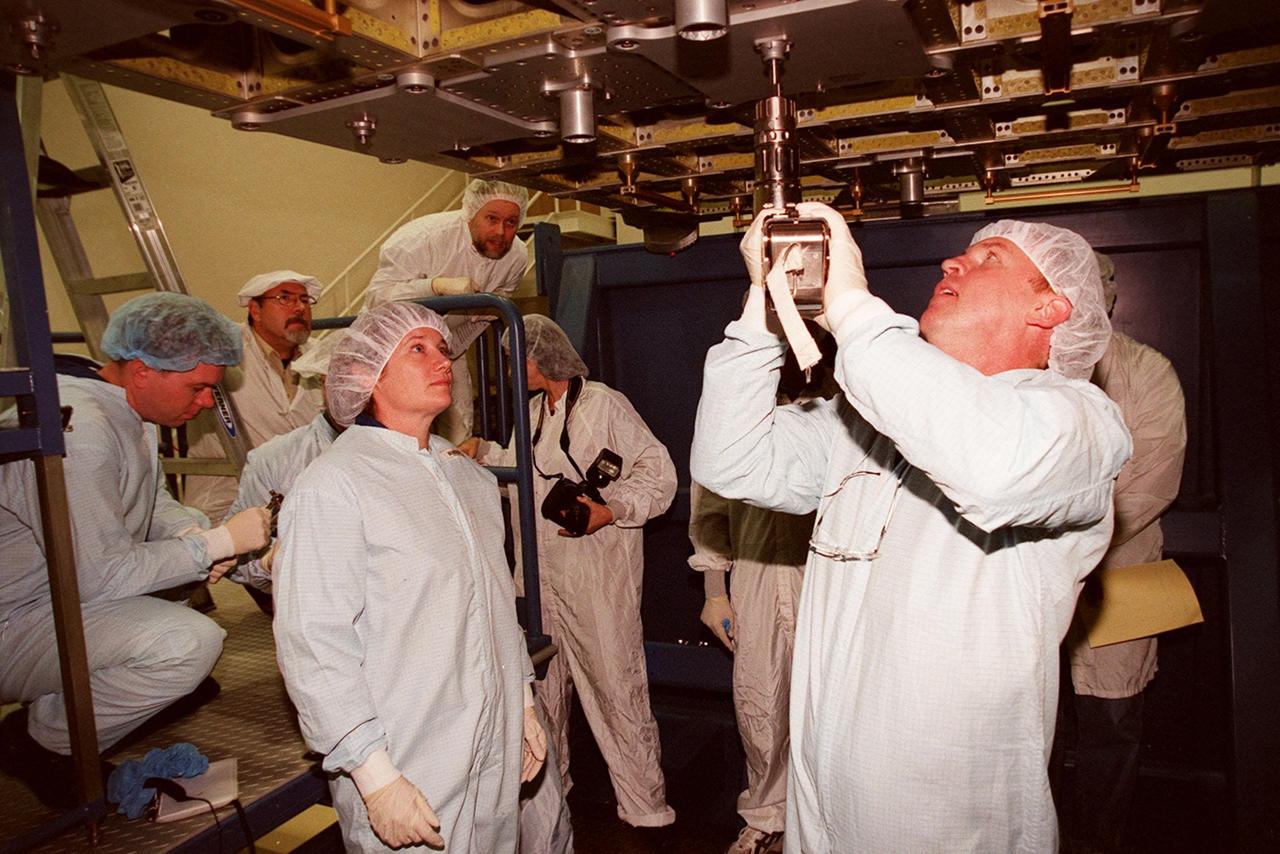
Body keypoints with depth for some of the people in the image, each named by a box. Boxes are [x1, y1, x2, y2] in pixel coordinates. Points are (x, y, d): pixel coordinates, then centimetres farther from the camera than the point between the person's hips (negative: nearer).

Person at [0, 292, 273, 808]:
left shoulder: (132, 411, 3)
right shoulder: (78, 431, -29)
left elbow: (153, 504, 14)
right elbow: (100, 575, -29)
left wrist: (197, 533, -7)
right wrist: (218, 542, -22)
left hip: (68, 589, 10)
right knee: (191, 641, -29)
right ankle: (46, 740, -6)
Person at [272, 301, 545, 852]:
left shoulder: (468, 476, 8)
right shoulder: (332, 486, -14)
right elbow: (313, 646, -18)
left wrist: (524, 704, 17)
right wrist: (377, 778, -19)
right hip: (407, 770, -6)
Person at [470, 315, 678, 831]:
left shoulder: (604, 404, -9)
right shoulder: (534, 412, 14)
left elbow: (658, 470, -11)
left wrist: (610, 510, -22)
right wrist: (482, 453, 19)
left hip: (597, 573, -7)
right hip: (542, 572, 7)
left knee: (616, 687, -2)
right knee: (543, 684, 17)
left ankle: (645, 807, 13)